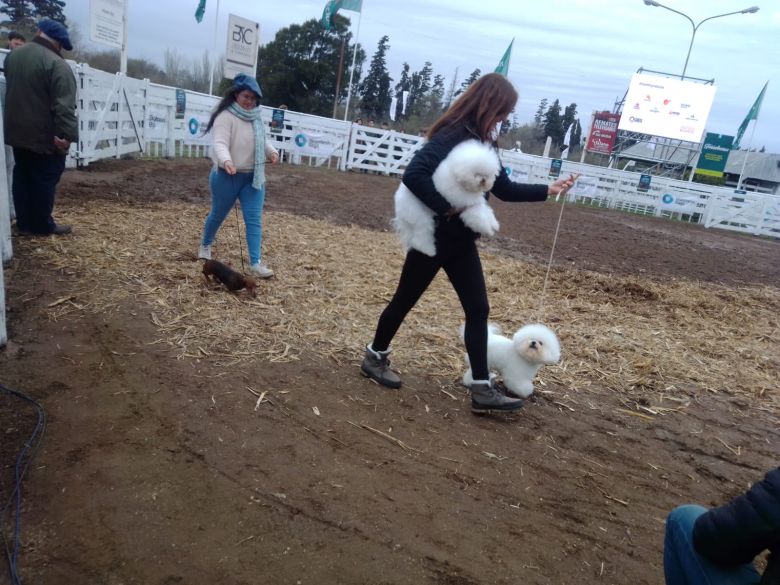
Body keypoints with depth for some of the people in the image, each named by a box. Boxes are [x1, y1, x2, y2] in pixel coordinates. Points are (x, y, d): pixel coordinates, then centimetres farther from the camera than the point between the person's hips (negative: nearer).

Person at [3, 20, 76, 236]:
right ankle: (43, 225, 10)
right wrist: (67, 135, -25)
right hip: (45, 136, -7)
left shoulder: (12, 56, 11)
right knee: (44, 180, 2)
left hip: (16, 132, 8)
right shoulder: (57, 64, -17)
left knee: (22, 177, 14)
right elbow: (64, 106, -24)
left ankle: (24, 224, 18)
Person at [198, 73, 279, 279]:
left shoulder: (255, 117, 8)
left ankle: (256, 262, -4)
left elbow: (261, 141, 20)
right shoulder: (226, 116, -15)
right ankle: (205, 245, 40)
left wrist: (271, 151, -1)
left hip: (253, 177, 6)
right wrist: (226, 160, -46)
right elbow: (220, 143, -26)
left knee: (254, 219, -3)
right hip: (227, 176, -5)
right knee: (218, 214, 13)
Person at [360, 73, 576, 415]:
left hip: (461, 241, 8)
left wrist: (548, 190, 11)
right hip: (433, 236, -8)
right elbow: (413, 174, -30)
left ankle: (482, 390, 8)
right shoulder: (451, 135, -18)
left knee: (478, 309, 3)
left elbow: (504, 189, 15)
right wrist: (446, 208, -26)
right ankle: (375, 357, 32)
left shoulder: (482, 142, 9)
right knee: (405, 300, 9)